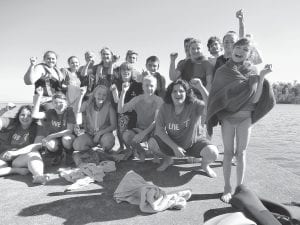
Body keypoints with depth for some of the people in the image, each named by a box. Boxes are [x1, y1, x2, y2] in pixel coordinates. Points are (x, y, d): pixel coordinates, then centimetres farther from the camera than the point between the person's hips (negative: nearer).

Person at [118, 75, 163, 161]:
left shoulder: (158, 100, -9)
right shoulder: (138, 99, -2)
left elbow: (156, 121, -18)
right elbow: (120, 110, -11)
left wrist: (144, 133, -31)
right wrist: (123, 92, -19)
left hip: (153, 131, -2)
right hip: (140, 129, 2)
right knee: (126, 135, -28)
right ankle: (141, 152, 2)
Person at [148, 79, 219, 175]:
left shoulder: (194, 104, -20)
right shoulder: (165, 107, -13)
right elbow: (159, 130, -12)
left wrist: (201, 88, -47)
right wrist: (174, 147, -19)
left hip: (195, 142, -2)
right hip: (172, 142, 2)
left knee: (213, 153, -28)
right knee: (152, 143, -20)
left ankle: (205, 165, 13)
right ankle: (167, 160, 14)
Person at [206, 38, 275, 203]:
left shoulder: (252, 71, 1)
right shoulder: (222, 71, 0)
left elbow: (255, 99, -6)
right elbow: (215, 96, -1)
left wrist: (262, 77, -14)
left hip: (245, 117, 1)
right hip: (227, 116, 0)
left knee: (241, 153, 4)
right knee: (228, 152, 3)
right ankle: (227, 188, 15)